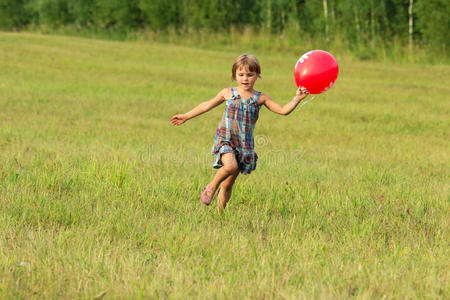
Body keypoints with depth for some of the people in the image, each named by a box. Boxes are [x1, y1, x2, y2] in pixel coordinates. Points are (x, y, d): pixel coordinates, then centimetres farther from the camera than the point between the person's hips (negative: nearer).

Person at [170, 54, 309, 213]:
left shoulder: (260, 98, 5)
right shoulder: (228, 93, 5)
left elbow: (283, 110, 2)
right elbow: (207, 105, 19)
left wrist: (297, 99, -14)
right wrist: (186, 116, 24)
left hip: (245, 145, 2)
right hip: (225, 139, -2)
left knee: (228, 185, 5)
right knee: (231, 166, -31)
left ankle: (219, 213, 18)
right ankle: (211, 187, -6)